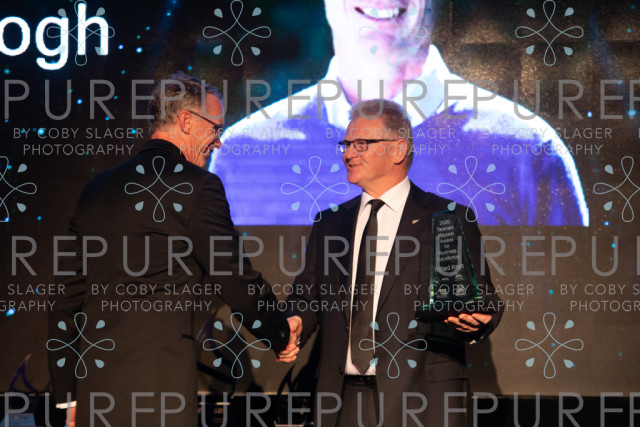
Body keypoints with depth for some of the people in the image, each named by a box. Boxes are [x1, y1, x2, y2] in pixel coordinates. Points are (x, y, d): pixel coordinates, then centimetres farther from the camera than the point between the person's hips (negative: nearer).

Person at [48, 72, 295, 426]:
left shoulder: (96, 188, 13)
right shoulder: (196, 186, -7)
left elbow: (68, 297, 14)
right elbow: (235, 278, -5)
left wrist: (68, 395, 19)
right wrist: (280, 335, 13)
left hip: (94, 385, 7)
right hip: (161, 390, -7)